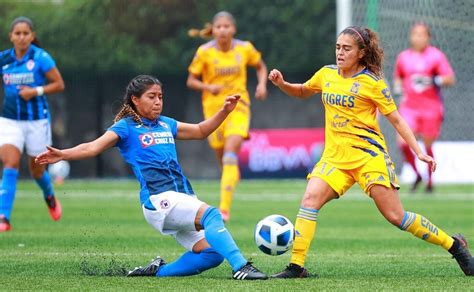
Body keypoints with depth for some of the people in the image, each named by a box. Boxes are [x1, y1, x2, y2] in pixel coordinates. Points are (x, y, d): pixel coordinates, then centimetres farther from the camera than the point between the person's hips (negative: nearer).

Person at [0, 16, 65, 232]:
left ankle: (50, 197, 47)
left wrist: (36, 91, -19)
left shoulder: (40, 58, -10)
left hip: (37, 121, -2)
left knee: (37, 170, 13)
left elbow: (59, 84, -7)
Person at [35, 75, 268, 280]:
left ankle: (159, 271, 12)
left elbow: (200, 131, 34)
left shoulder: (166, 124, 21)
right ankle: (240, 267, -38)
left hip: (183, 199, 8)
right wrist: (63, 155, -26)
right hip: (160, 200, -8)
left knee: (211, 253, -4)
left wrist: (224, 111, 23)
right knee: (210, 214, -31)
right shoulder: (126, 127, 2)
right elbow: (94, 147, -10)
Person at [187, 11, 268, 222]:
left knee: (230, 152, -21)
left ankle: (224, 209, -28)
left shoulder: (244, 49, -3)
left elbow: (261, 67, 16)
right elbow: (191, 81, 0)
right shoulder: (204, 52, -6)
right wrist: (208, 87, -19)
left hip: (238, 106, -1)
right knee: (223, 159, 8)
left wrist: (262, 84, -3)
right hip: (213, 108, 1)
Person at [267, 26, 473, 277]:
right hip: (335, 155, 5)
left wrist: (419, 152, -6)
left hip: (368, 153, -5)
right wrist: (282, 84, 8)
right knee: (310, 198, -18)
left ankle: (453, 245, 11)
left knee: (395, 216, -6)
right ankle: (296, 266, -16)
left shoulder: (371, 82, -6)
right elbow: (302, 92, 28)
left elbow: (395, 119, -2)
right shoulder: (326, 75, 8)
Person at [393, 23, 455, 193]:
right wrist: (398, 87, 6)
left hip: (431, 107, -2)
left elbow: (450, 79, -5)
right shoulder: (403, 57, 9)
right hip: (409, 107, 2)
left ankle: (430, 181, 24)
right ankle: (416, 174, 6)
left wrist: (435, 81, -22)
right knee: (403, 142, -16)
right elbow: (397, 76, 26)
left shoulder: (436, 56, -1)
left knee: (428, 146, 3)